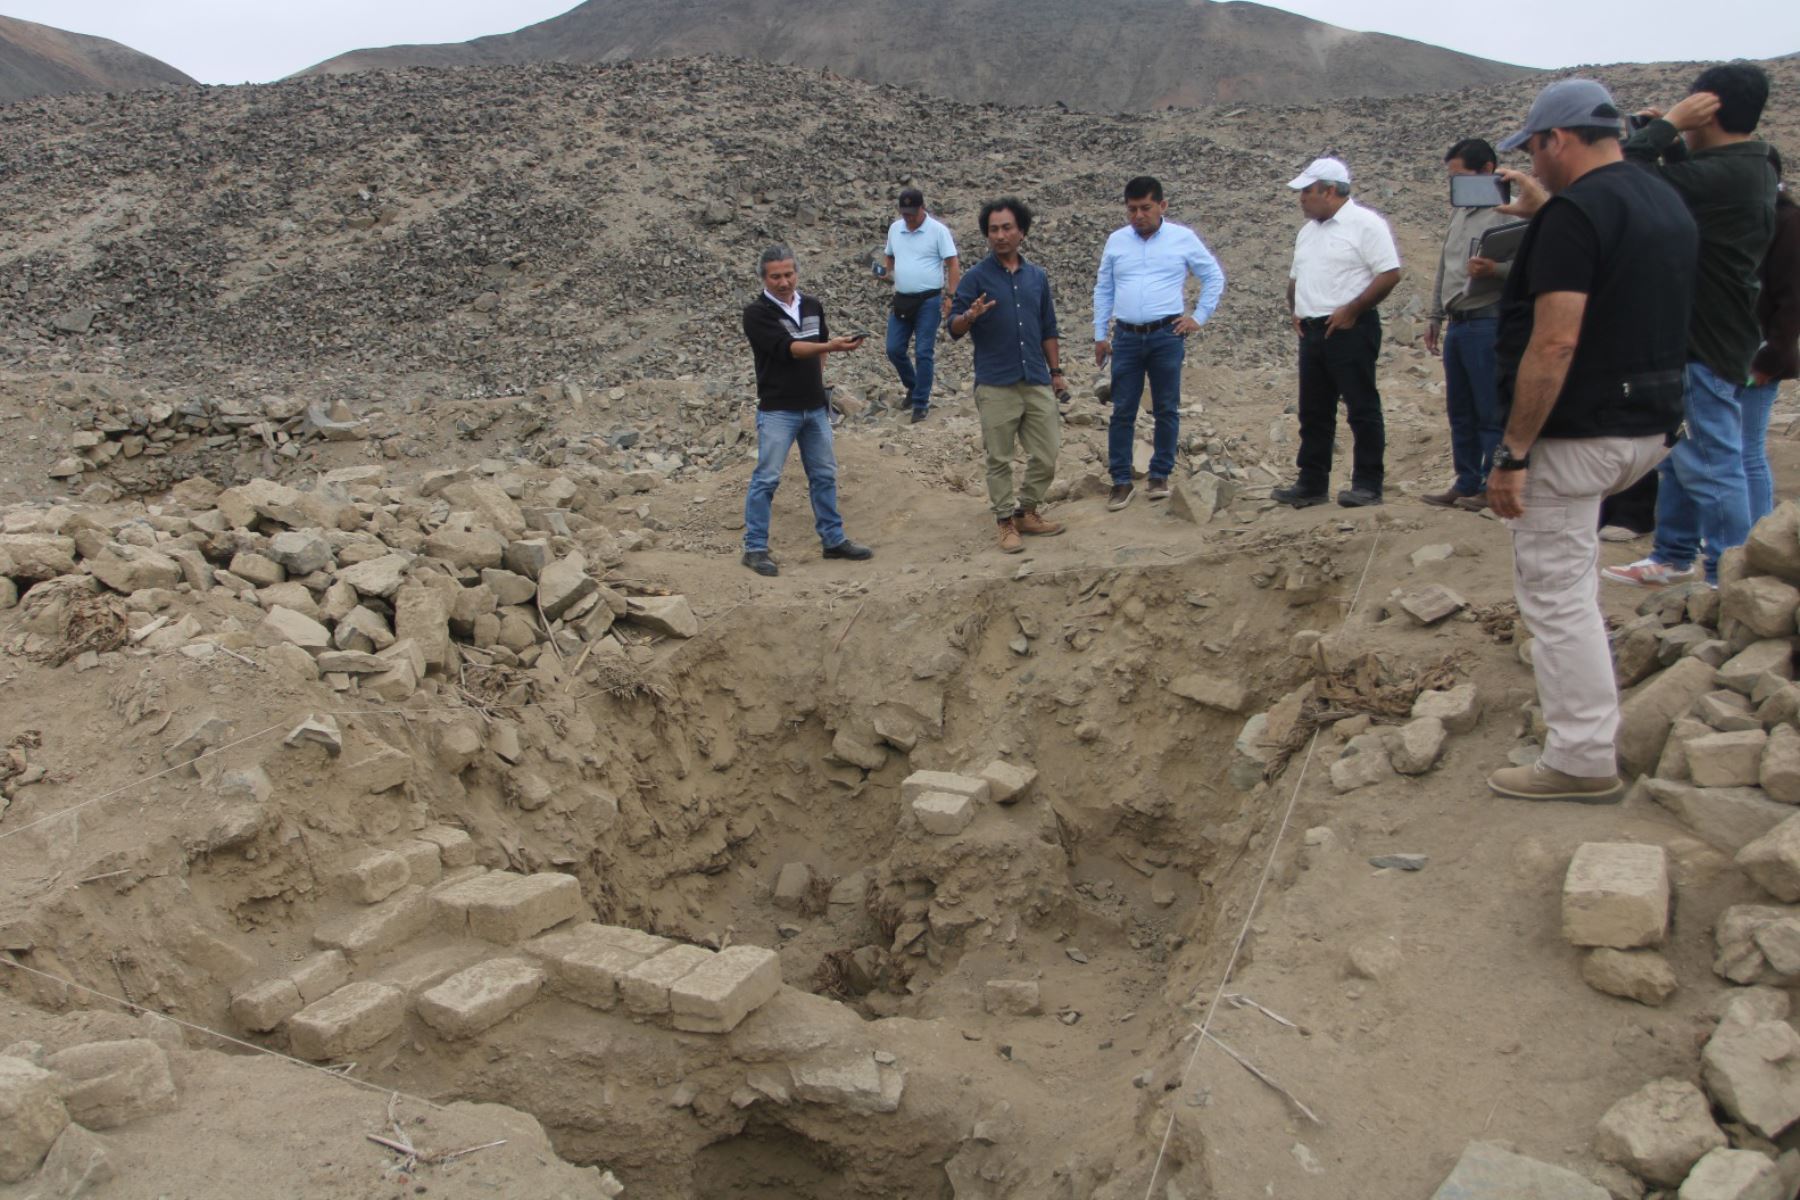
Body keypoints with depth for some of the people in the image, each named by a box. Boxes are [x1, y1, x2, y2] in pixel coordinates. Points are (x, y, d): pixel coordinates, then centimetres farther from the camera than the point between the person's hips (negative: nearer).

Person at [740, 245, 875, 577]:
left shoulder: (813, 306, 9)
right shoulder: (757, 313, -11)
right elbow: (788, 348, -22)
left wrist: (819, 378, 12)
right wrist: (830, 346, -32)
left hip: (815, 407, 6)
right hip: (777, 410, -6)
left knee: (825, 476, 12)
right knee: (766, 478, -5)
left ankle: (833, 540, 23)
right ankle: (755, 548, 3)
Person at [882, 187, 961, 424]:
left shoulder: (938, 230, -9)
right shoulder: (894, 229, 7)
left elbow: (953, 263, -9)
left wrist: (951, 297, -14)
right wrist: (884, 271, 4)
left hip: (928, 300, -5)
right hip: (901, 299, 5)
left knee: (924, 353, -4)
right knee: (894, 349, 5)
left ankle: (920, 403, 4)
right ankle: (913, 386, 30)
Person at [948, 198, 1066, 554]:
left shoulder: (1037, 277, 12)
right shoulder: (976, 277, -1)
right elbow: (954, 328, -6)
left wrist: (1056, 371, 16)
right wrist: (969, 317, -27)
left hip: (1037, 382, 4)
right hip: (995, 387, -4)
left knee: (1046, 456, 6)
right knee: (999, 459, 2)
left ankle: (1027, 512, 24)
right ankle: (1006, 522, 15)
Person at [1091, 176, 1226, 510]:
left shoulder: (1183, 238, 1)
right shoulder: (1116, 241, 8)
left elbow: (1214, 278, 10)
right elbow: (1103, 290, 14)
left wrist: (1199, 317, 2)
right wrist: (1099, 335, 10)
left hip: (1167, 335, -2)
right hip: (1126, 337, 2)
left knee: (1166, 409, 5)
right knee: (1122, 411, 2)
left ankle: (1160, 476, 16)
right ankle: (1121, 481, 8)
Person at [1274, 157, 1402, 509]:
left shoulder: (1365, 224, -8)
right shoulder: (1307, 231, 17)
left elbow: (1390, 274, -15)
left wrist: (1350, 310, -17)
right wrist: (1294, 309, 9)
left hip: (1350, 330, -8)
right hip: (1312, 331, 8)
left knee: (1362, 409, -3)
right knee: (1313, 413, 10)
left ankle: (1368, 484, 2)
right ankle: (1311, 483, 17)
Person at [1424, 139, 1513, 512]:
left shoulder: (1508, 213, -8)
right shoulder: (1459, 214, 19)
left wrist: (1494, 270, -34)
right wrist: (1435, 317, 24)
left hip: (1488, 323, -9)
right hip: (1457, 325, 9)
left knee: (1491, 412, -5)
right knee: (1460, 411, 11)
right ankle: (1466, 482, 19)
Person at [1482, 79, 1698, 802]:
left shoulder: (1575, 212, -17)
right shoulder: (1668, 203, 12)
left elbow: (1555, 344, -25)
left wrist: (1513, 453, -22)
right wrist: (1544, 215, 30)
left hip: (1578, 434, -10)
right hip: (1649, 425, 10)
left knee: (1556, 593, -2)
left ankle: (1583, 762, 5)